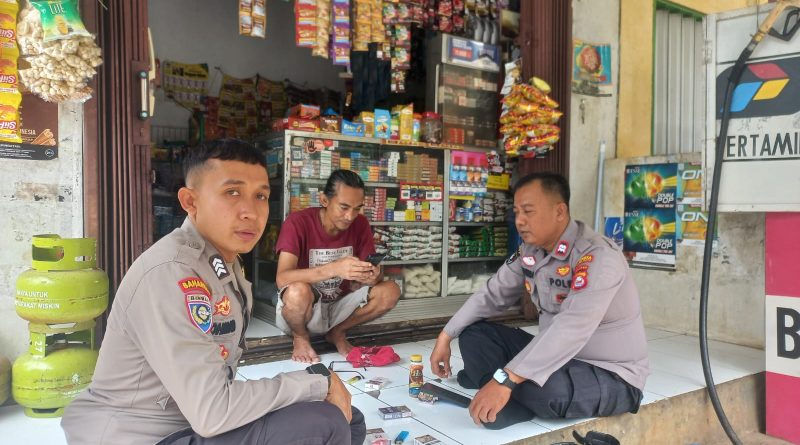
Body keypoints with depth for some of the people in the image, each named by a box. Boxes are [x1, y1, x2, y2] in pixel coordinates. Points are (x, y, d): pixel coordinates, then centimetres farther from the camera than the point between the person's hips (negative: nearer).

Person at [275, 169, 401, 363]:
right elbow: (282, 279, -31)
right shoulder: (297, 223, -21)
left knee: (390, 291, -19)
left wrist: (373, 277, -31)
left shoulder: (360, 224, -7)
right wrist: (334, 269, -45)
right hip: (304, 310, -4)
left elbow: (376, 273, -4)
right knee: (298, 291, -38)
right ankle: (301, 337, -2)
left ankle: (337, 332, 5)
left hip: (338, 306, 4)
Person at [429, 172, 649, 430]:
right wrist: (445, 337, 0)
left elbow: (571, 329, -38)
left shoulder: (598, 257, -26)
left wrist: (505, 381, -43)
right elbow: (493, 294, 8)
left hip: (611, 375, -7)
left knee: (542, 386, -38)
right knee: (473, 334, -2)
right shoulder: (530, 250, -1)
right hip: (557, 357, 7)